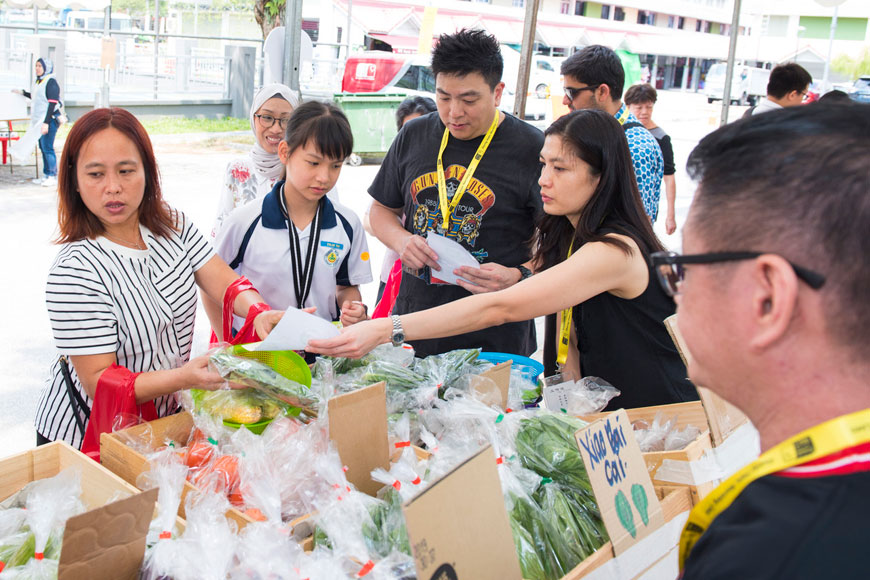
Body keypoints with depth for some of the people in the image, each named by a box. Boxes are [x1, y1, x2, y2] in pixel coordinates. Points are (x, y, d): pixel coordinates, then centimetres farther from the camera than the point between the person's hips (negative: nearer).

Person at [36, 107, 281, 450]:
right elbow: (98, 383, -24)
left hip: (165, 417, 6)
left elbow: (223, 282, -11)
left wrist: (259, 313, -34)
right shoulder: (74, 269, -24)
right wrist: (185, 376, -39)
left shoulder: (173, 226, -4)